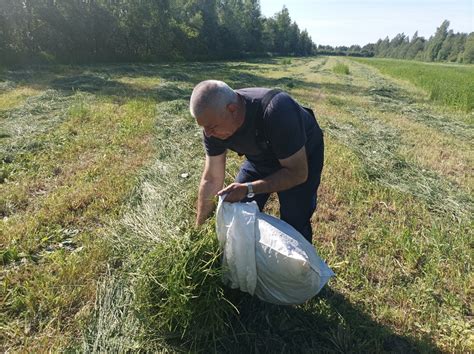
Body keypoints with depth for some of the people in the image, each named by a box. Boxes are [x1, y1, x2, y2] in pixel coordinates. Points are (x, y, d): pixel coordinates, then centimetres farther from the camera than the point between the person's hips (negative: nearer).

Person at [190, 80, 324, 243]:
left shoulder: (276, 111, -40)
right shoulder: (213, 122, -22)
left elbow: (298, 173, -31)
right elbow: (211, 179, -12)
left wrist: (248, 188, -38)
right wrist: (199, 225, -6)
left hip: (302, 158, -4)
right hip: (261, 158, 5)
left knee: (294, 226, -12)